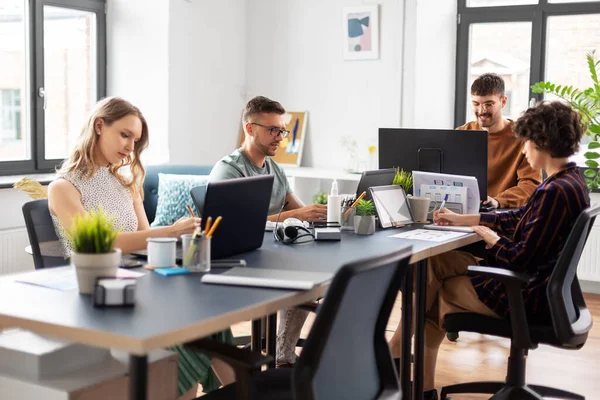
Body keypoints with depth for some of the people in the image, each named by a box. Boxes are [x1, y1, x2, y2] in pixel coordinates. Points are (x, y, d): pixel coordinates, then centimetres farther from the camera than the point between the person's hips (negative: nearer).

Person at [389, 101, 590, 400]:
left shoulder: (555, 191, -26)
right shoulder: (570, 178, 6)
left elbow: (523, 258, -26)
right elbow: (520, 218, 15)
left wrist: (492, 240, -5)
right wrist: (462, 219, 16)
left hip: (531, 296, -10)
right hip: (538, 282, 10)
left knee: (435, 290, 6)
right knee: (434, 261, 9)